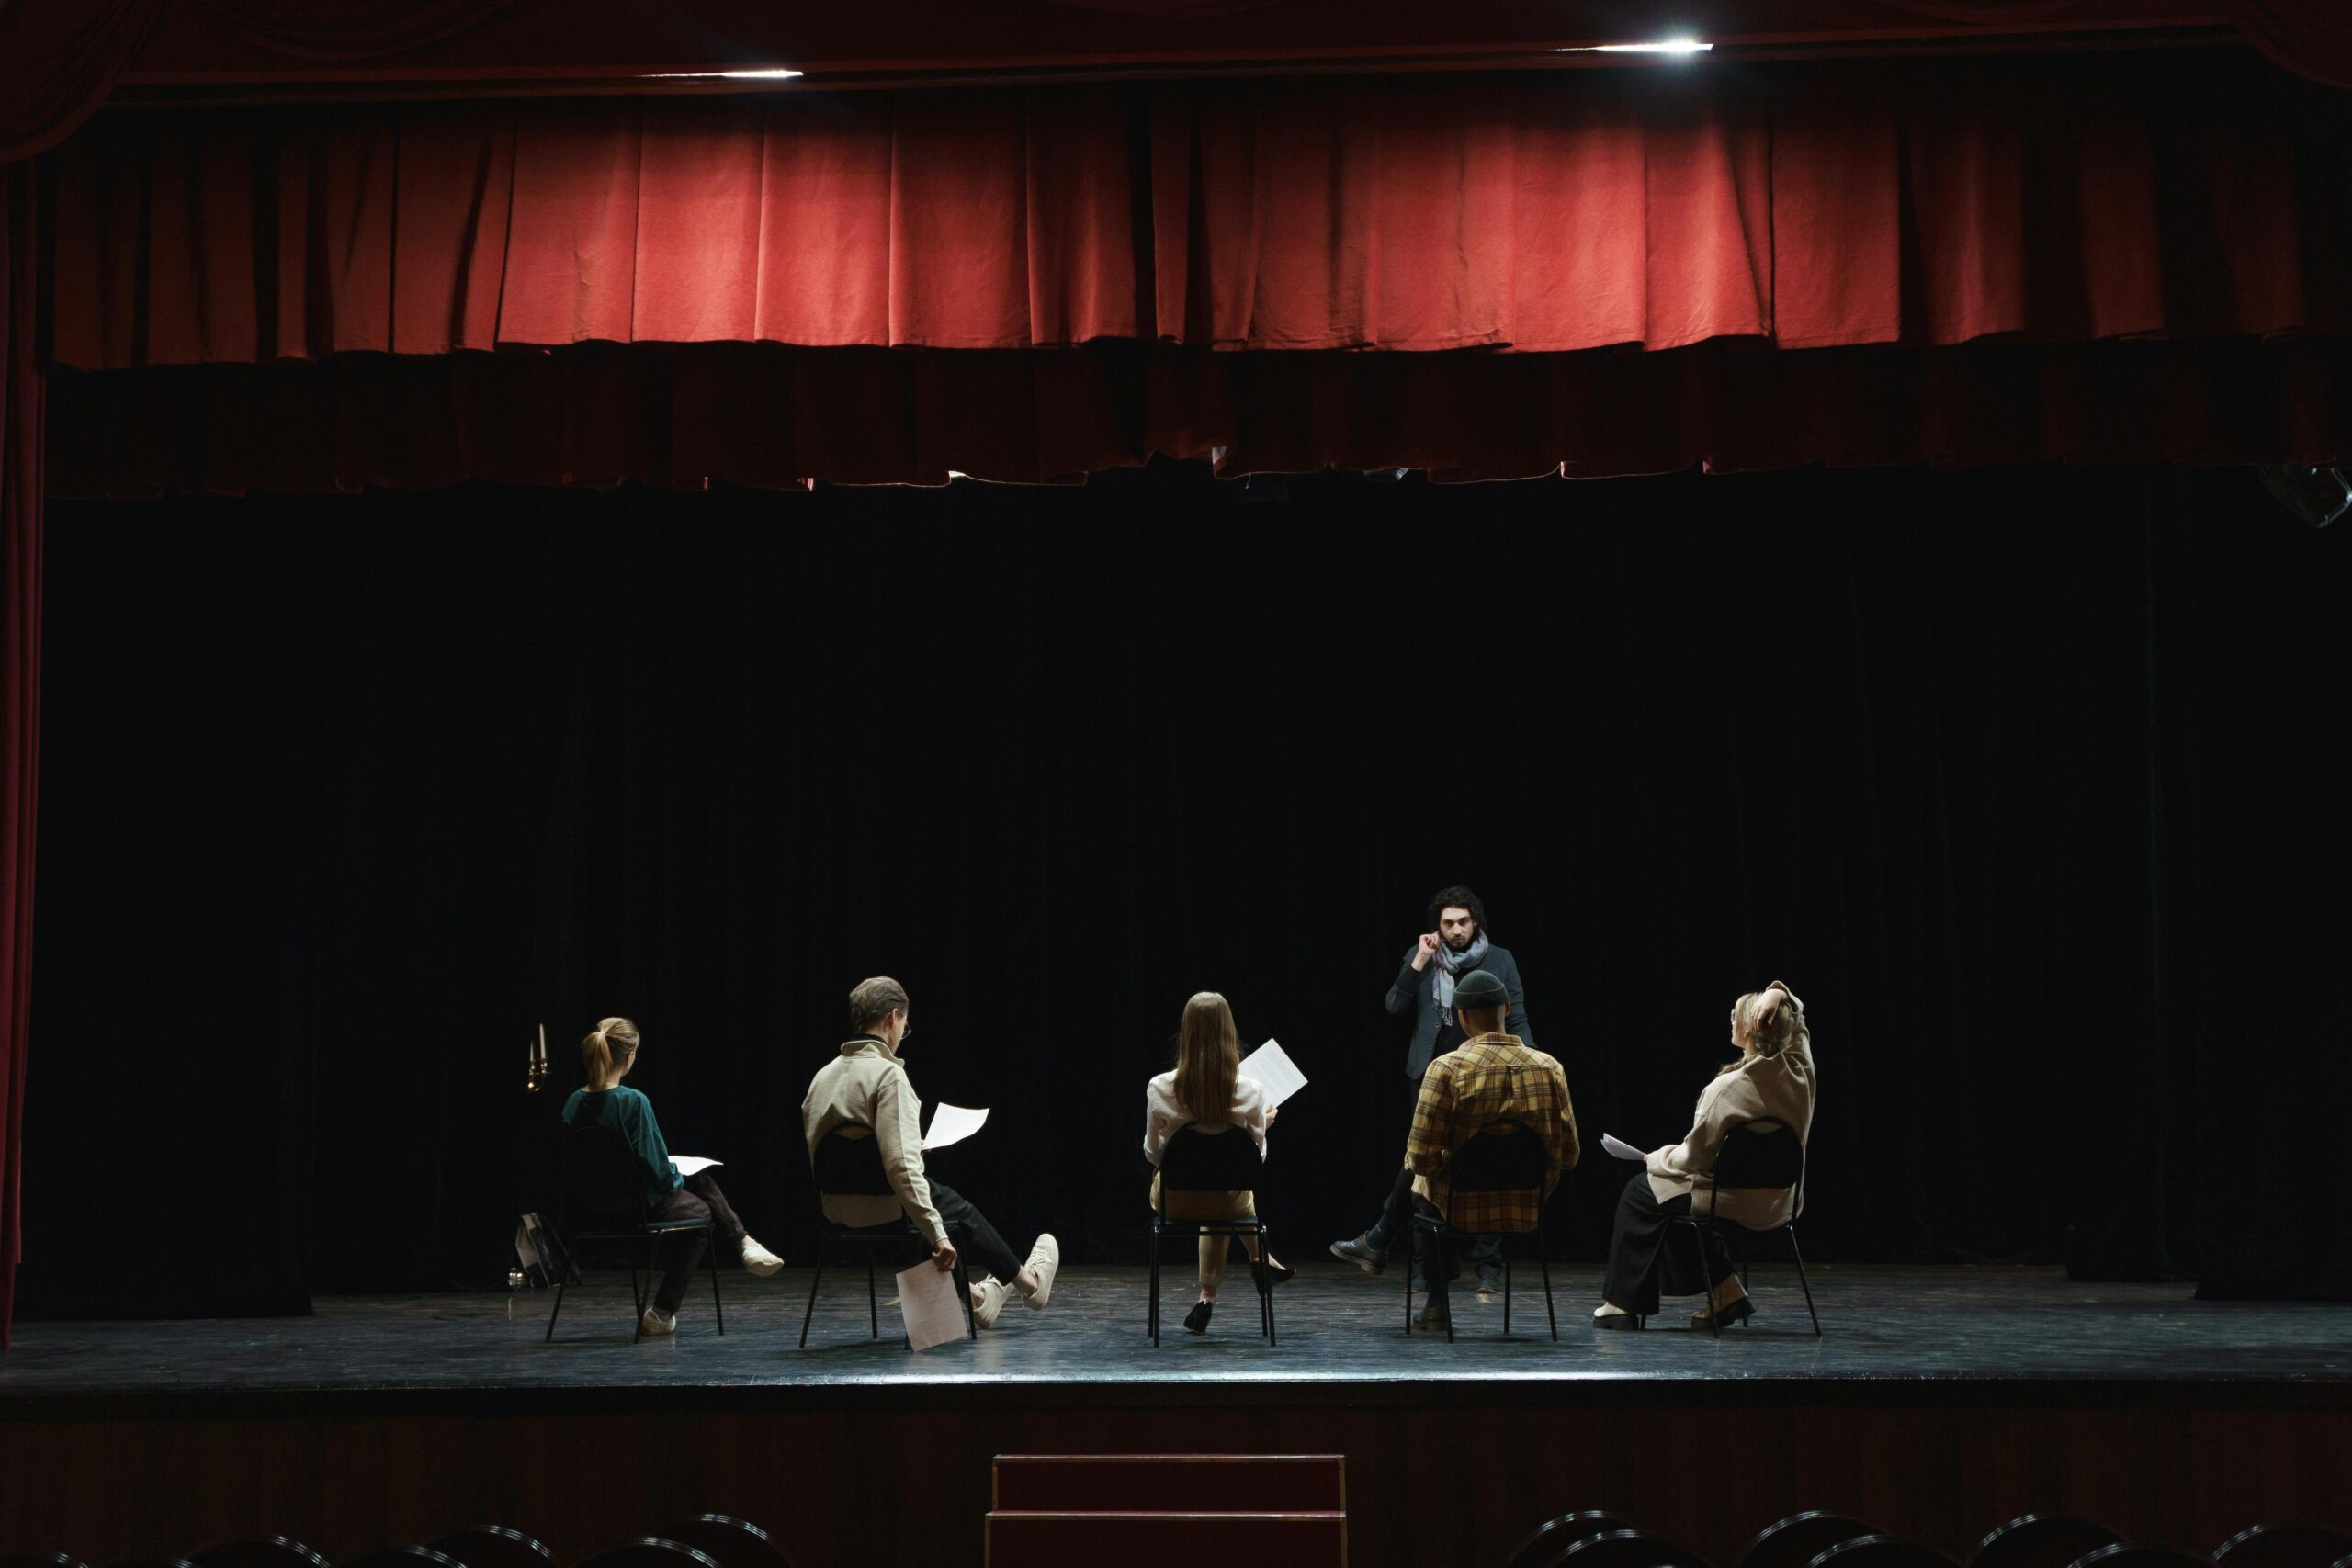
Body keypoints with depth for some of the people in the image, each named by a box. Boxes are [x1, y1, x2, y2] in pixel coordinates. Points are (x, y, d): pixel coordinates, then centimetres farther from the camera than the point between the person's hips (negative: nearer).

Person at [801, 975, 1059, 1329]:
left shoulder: (822, 1077, 2)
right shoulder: (888, 1075, -20)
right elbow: (901, 1164, -28)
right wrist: (938, 1235, -25)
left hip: (835, 1213, 7)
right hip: (883, 1213, -7)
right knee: (961, 1212, 21)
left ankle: (973, 1298, 46)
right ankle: (1029, 1283, 43)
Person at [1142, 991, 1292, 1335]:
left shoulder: (1159, 1089, -20)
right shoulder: (1251, 1091, -20)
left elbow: (1152, 1154, -4)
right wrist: (1263, 1124, 14)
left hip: (1174, 1202, 0)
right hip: (1228, 1203, 0)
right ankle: (1208, 1294, 43)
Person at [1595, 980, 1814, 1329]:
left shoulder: (1729, 1087, -26)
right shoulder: (1800, 1071, -8)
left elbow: (1694, 1156, -19)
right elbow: (1796, 1015, 12)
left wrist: (1659, 1157, 2)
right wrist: (1779, 994, -10)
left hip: (1732, 1203, -7)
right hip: (1779, 1206, 7)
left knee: (1639, 1193, 16)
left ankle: (1622, 1303, 23)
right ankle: (1726, 1292, 23)